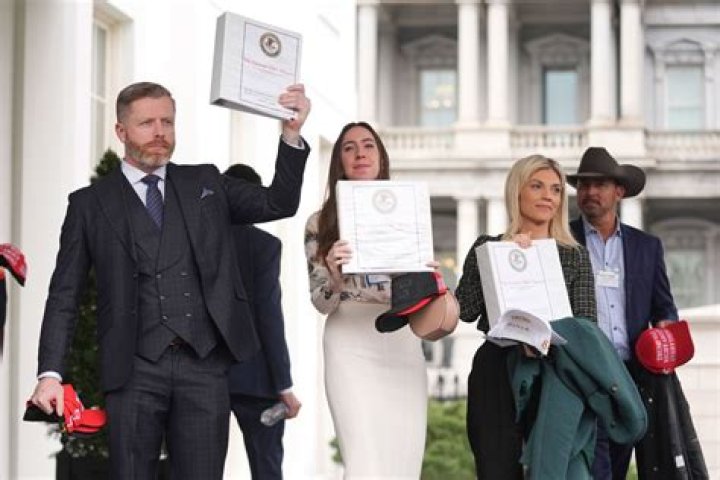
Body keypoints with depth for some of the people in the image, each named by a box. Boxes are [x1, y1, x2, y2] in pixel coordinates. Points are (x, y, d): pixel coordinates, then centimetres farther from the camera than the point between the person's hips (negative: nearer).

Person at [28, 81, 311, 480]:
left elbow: (278, 203, 8)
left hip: (204, 363, 2)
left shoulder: (205, 184, 15)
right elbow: (64, 296, 5)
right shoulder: (90, 204, 7)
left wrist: (291, 134, -7)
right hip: (134, 370, -2)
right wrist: (51, 373, -6)